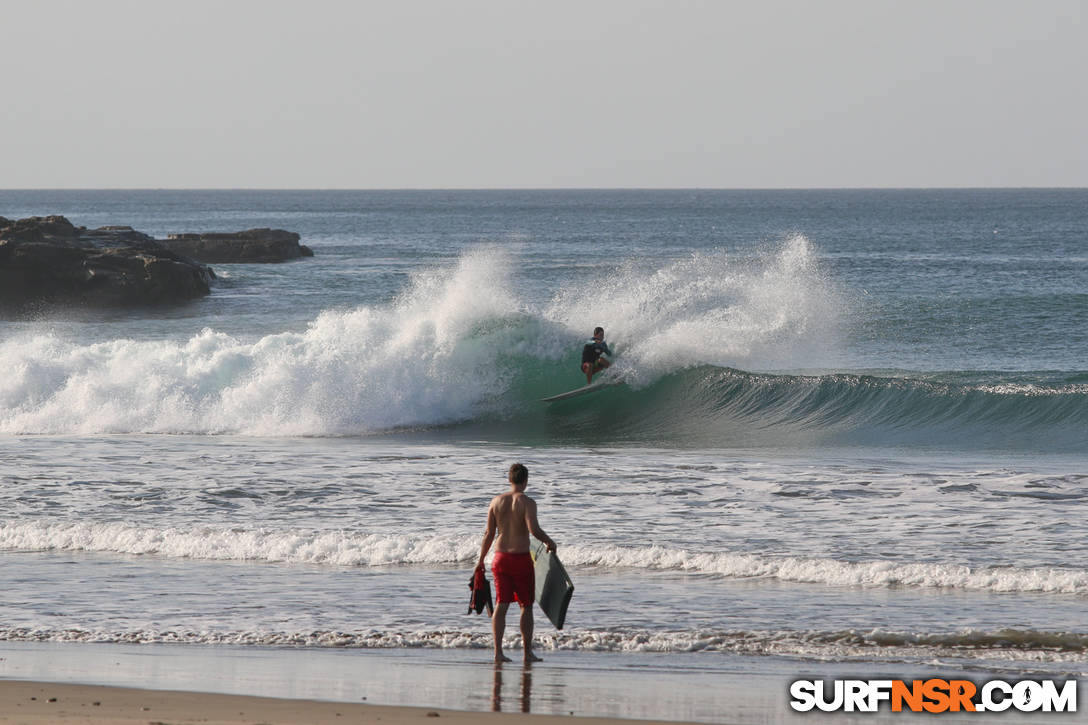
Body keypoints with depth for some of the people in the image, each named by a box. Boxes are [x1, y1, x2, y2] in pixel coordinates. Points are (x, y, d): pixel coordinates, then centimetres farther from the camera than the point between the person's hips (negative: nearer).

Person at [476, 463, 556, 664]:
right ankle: (528, 653, 10)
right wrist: (549, 542, -5)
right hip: (521, 558, -4)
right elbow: (534, 529, -23)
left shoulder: (497, 501, 4)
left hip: (500, 557, 4)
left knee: (501, 604, 4)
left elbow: (489, 533, 6)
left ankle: (498, 651, -5)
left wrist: (481, 559, 15)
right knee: (526, 606, 7)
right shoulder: (527, 502, -11)